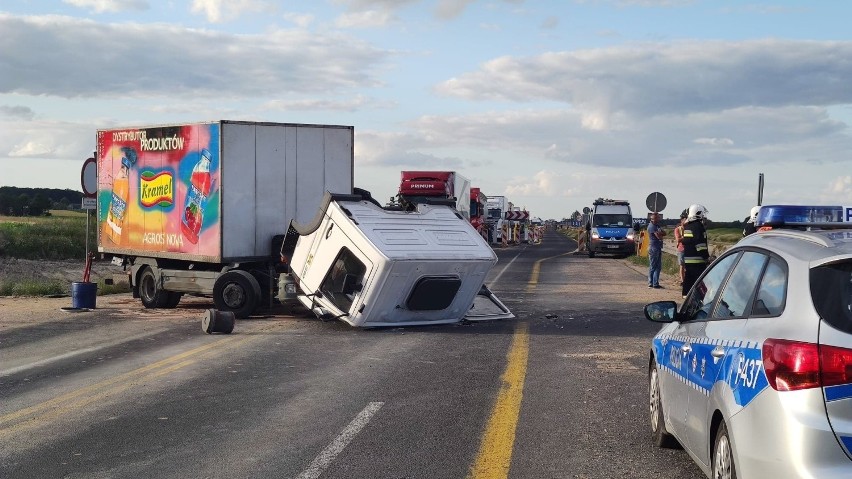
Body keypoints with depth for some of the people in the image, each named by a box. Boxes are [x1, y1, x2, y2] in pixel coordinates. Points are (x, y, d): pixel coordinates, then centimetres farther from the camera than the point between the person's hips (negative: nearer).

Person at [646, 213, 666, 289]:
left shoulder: (657, 226, 18)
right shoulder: (651, 226, -13)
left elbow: (664, 233, 11)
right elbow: (659, 236, -19)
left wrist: (660, 233, -9)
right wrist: (661, 233, 3)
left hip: (658, 248, 10)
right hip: (653, 248, -10)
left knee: (658, 267, 9)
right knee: (652, 267, -5)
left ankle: (655, 283, 12)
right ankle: (651, 283, -3)